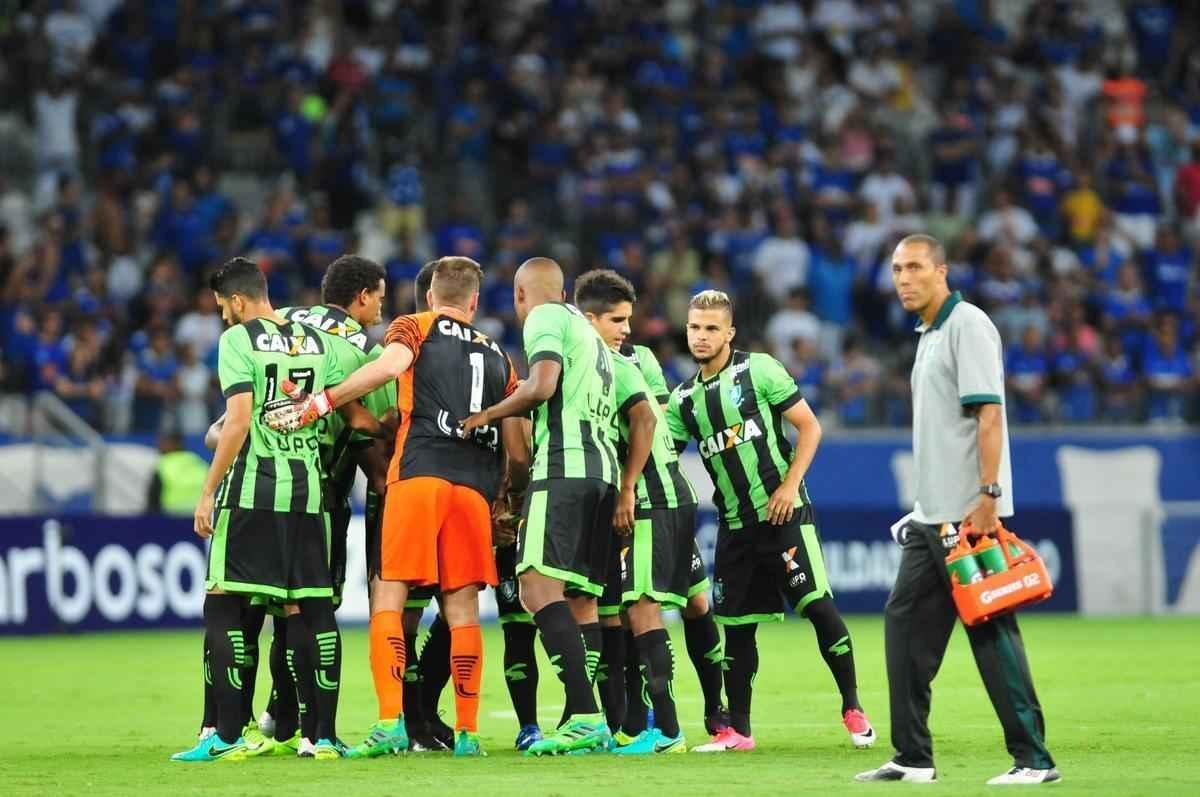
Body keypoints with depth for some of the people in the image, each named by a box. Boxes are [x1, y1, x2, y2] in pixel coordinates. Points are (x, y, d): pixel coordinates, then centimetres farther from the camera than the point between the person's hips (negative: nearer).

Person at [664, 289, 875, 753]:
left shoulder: (758, 370, -4)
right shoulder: (684, 400, 11)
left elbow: (809, 427, -4)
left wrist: (790, 485, -13)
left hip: (781, 512, -5)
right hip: (734, 524, 5)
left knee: (818, 606, -10)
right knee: (736, 625, 5)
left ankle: (853, 710, 1)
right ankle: (737, 729, 12)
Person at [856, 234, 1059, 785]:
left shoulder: (967, 325, -10)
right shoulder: (929, 335, 18)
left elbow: (988, 414, -17)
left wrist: (988, 496, -24)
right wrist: (929, 508, 19)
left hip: (968, 514, -10)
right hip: (931, 515, 10)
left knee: (991, 632, -9)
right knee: (904, 621, 9)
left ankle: (1033, 758, -6)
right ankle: (913, 759, 14)